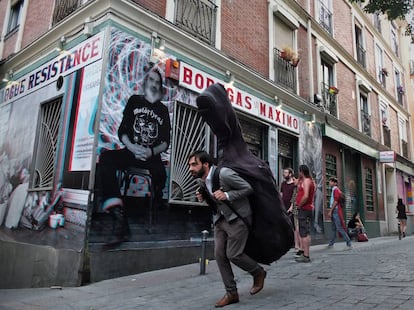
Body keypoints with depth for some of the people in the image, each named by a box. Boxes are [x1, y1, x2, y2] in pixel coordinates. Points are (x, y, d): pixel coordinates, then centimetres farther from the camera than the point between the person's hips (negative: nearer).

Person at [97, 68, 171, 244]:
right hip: (131, 151, 1)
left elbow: (165, 142, 7)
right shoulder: (134, 101, 15)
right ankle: (118, 216, -39)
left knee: (160, 175, -35)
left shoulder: (163, 110, 15)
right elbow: (122, 131, 6)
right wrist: (132, 147, -13)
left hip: (152, 156, -1)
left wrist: (151, 152, -13)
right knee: (105, 158, -30)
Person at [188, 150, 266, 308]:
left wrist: (227, 195, -28)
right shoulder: (202, 181, 2)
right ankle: (231, 293, 16)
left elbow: (248, 188, -16)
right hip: (221, 219, 8)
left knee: (233, 254, -7)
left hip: (237, 218, -7)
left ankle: (258, 273, 22)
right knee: (219, 254, 2)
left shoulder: (224, 173, -23)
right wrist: (204, 198, -4)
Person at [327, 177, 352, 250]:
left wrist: (330, 211, -17)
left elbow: (336, 201, -17)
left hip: (336, 211, -10)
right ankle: (331, 244, 17)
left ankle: (349, 244, -6)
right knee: (334, 228, 12)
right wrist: (330, 211, 19)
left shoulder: (336, 190, -9)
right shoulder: (333, 190, 20)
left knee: (339, 228, -10)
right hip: (334, 211, 10)